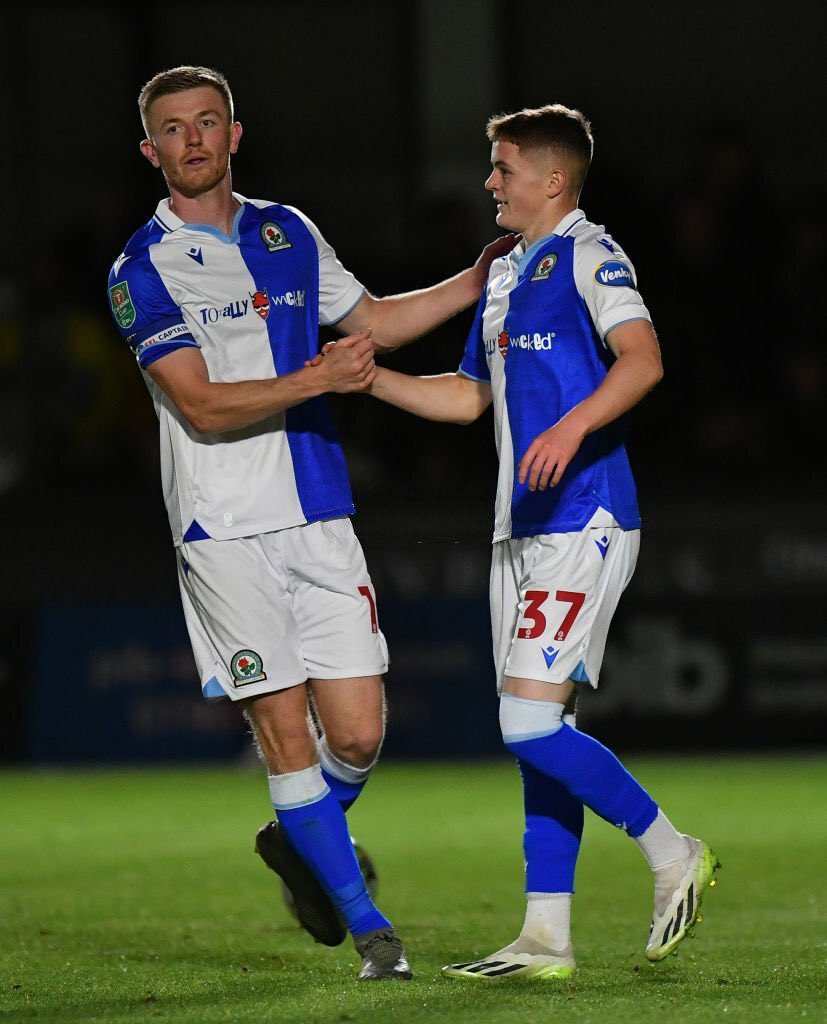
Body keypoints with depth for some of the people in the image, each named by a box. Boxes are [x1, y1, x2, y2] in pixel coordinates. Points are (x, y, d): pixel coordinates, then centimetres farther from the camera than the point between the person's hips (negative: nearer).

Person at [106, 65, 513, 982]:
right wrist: (315, 380, -24)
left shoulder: (288, 232, 13)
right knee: (286, 734, -5)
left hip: (320, 519, 5)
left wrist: (477, 282, 19)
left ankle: (297, 844, 29)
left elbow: (372, 322, 26)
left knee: (357, 735, -1)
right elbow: (201, 405, -14)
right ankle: (368, 925, 6)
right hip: (225, 533, -5)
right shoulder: (144, 269, -5)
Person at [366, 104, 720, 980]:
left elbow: (641, 358, -24)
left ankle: (669, 851, 1)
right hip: (523, 528, 9)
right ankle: (546, 940, 8)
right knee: (537, 733, 7)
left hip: (582, 521, -9)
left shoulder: (589, 256, -8)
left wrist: (573, 424, -37)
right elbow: (467, 396, 28)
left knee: (530, 724, -15)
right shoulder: (505, 275, 20)